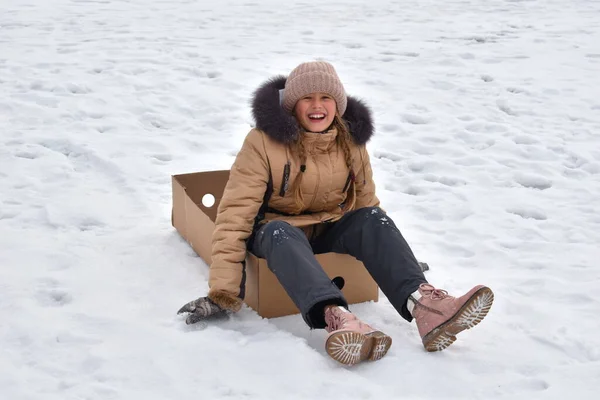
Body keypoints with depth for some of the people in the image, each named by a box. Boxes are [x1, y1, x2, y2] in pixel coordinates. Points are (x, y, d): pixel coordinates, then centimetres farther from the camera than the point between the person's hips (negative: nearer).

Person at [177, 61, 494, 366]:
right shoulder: (264, 142, -17)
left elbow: (365, 200, 9)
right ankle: (336, 318, -63)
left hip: (329, 230, 4)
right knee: (281, 233, -37)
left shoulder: (350, 140, -4)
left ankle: (423, 306, -45)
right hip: (276, 232, -4)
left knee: (373, 218, -24)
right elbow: (236, 212, -22)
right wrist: (224, 292, -28)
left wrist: (392, 258, 7)